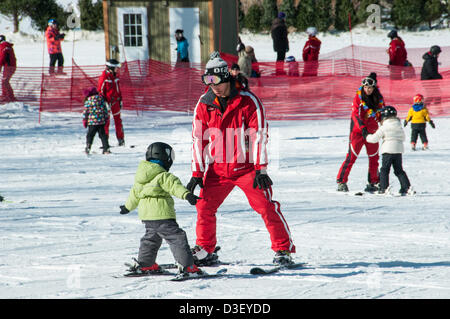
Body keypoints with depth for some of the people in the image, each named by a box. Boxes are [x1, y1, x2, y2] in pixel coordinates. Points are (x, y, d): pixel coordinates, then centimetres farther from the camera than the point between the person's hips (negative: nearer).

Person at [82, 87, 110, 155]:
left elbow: (85, 111, -2)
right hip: (101, 121, 3)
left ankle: (88, 148, 2)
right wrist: (106, 118, 19)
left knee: (90, 135, 7)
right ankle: (106, 148, 3)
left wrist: (84, 121, 8)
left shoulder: (88, 101, -4)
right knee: (102, 135, 8)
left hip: (92, 121, -3)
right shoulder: (101, 98, 6)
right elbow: (105, 109, 9)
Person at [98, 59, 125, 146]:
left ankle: (121, 139, 17)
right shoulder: (104, 77, -14)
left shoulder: (115, 76, 8)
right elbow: (100, 90, -13)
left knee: (118, 120, 10)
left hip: (115, 102, 6)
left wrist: (120, 100, 17)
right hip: (107, 102, -6)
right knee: (106, 122, 0)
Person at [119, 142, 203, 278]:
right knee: (176, 237, -7)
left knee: (151, 237, 27)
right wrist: (187, 195, -41)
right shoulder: (163, 176, -11)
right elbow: (174, 186, -28)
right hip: (161, 214, -8)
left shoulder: (140, 176, 14)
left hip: (146, 215, 8)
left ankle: (144, 265, 34)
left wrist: (127, 207, 41)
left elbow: (135, 193, 27)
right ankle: (187, 266, -14)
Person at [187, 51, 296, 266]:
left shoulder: (248, 101, -11)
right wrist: (197, 173, 3)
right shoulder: (204, 105, 0)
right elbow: (198, 139, 6)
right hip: (218, 169, 4)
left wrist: (260, 170, -16)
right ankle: (205, 252, 18)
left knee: (265, 206, -11)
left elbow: (259, 136, -11)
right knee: (204, 207, 1)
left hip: (246, 166, -4)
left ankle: (284, 249, -2)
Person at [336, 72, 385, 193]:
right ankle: (341, 181, -4)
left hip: (372, 131, 5)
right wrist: (362, 127, -31)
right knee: (351, 156, -8)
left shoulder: (378, 99, 4)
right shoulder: (358, 98, -9)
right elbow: (355, 114, -18)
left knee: (374, 158, 9)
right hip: (358, 131, -5)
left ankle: (373, 182, 20)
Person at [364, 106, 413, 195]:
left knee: (384, 170, 0)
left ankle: (384, 188, -8)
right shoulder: (399, 127, 10)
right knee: (399, 170, 12)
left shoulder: (383, 128, -7)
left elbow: (374, 138, -8)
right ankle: (407, 187, 6)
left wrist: (367, 136, 9)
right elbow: (403, 138, 19)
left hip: (388, 151, -5)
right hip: (399, 150, 5)